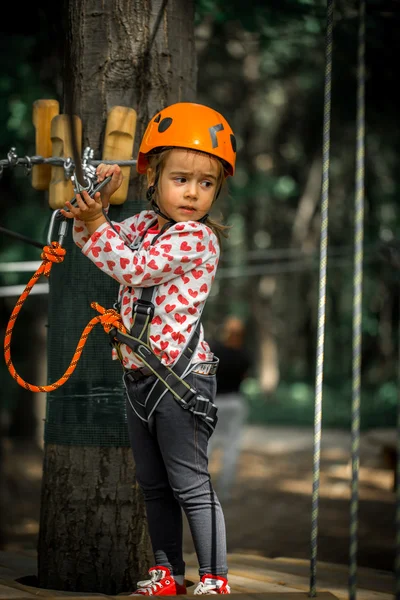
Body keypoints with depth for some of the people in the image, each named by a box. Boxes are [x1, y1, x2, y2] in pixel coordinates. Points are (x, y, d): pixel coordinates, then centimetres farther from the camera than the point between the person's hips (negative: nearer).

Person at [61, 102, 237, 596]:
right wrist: (98, 202, -8)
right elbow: (93, 241, 11)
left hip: (180, 378, -8)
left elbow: (133, 267, -23)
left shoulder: (197, 237, -17)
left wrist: (93, 223, -19)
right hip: (138, 374, 8)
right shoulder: (146, 223, 7)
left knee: (189, 483, -3)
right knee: (153, 484, 15)